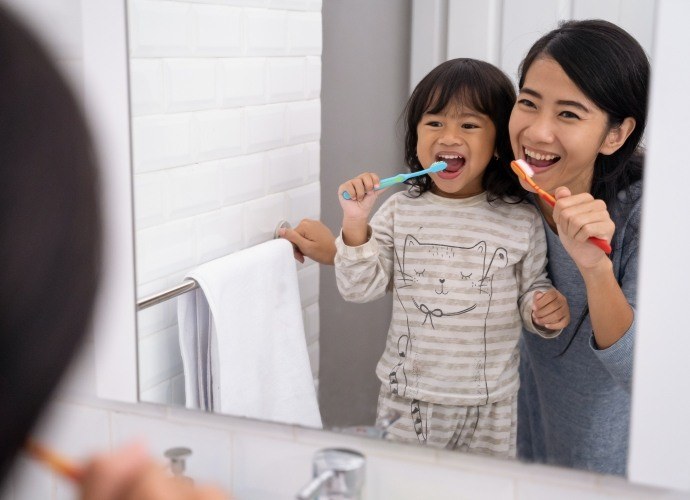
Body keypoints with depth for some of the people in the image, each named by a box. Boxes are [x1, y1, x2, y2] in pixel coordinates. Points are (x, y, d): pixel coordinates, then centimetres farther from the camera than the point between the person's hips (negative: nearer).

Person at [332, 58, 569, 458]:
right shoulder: (399, 212, -2)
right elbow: (360, 289, -4)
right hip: (406, 399, 1)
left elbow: (532, 288, 7)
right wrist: (355, 224, -17)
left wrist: (547, 309, -15)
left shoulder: (522, 222, -5)